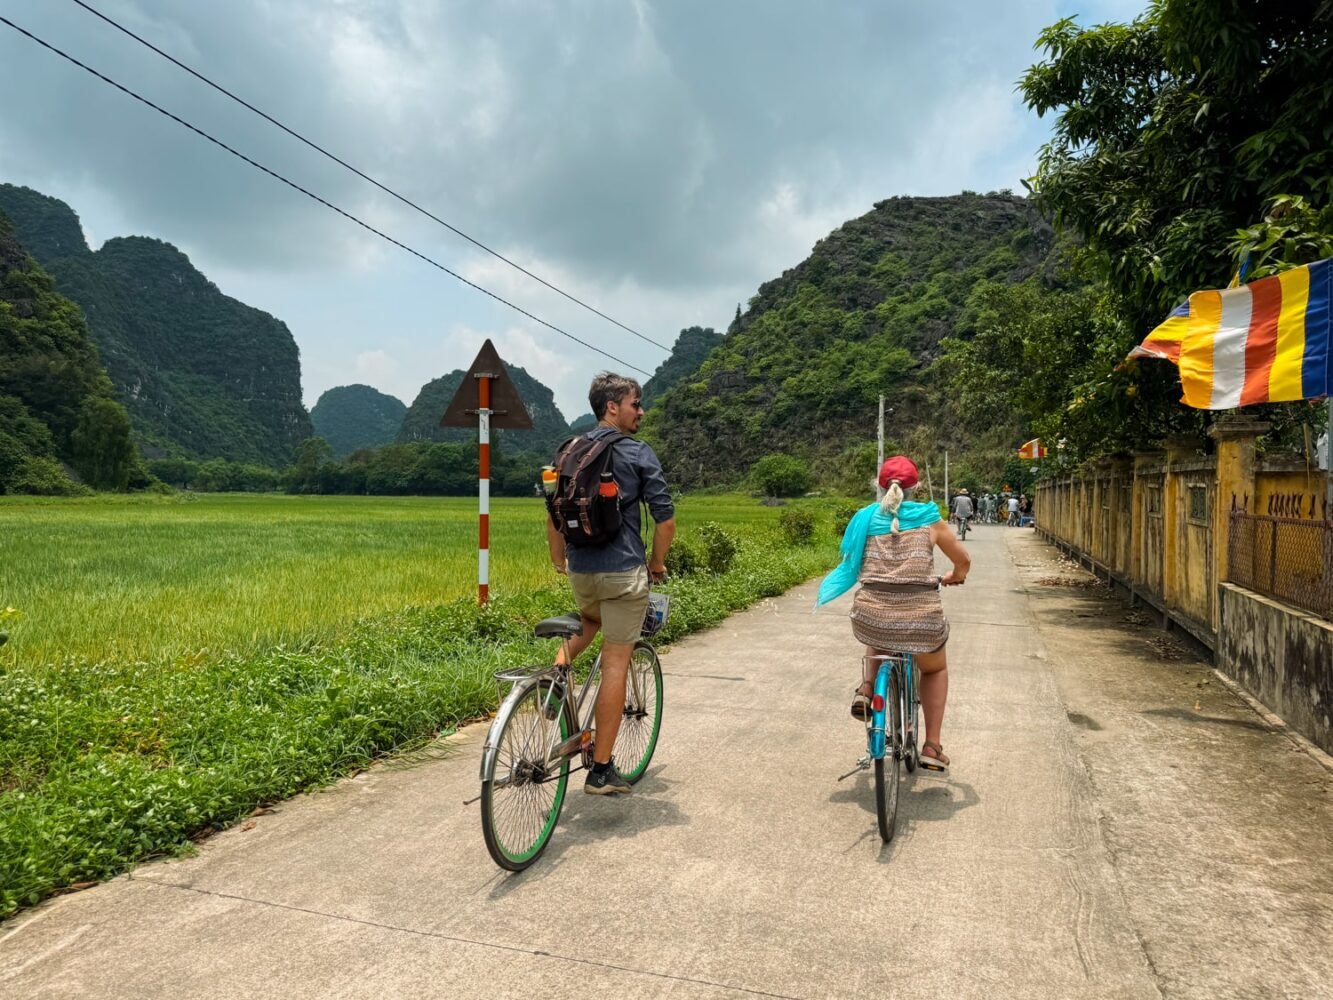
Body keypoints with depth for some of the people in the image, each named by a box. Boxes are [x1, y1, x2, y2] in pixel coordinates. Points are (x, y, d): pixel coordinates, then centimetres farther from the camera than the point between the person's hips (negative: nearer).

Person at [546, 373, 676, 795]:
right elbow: (665, 519, -9)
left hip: (580, 570, 5)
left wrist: (558, 559, 26)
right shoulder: (639, 454, -6)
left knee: (589, 624, 36)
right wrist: (657, 563, 6)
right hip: (624, 571, -5)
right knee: (615, 665, 2)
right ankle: (601, 771, 7)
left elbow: (554, 511, 13)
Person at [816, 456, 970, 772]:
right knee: (935, 669, 32)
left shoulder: (866, 517, 10)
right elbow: (963, 561, 18)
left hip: (871, 616, 1)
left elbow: (850, 565, 14)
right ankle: (932, 748, 24)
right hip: (921, 618, -1)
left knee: (878, 641, 41)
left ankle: (866, 689, 16)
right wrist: (953, 577, 41)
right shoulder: (928, 517, 8)